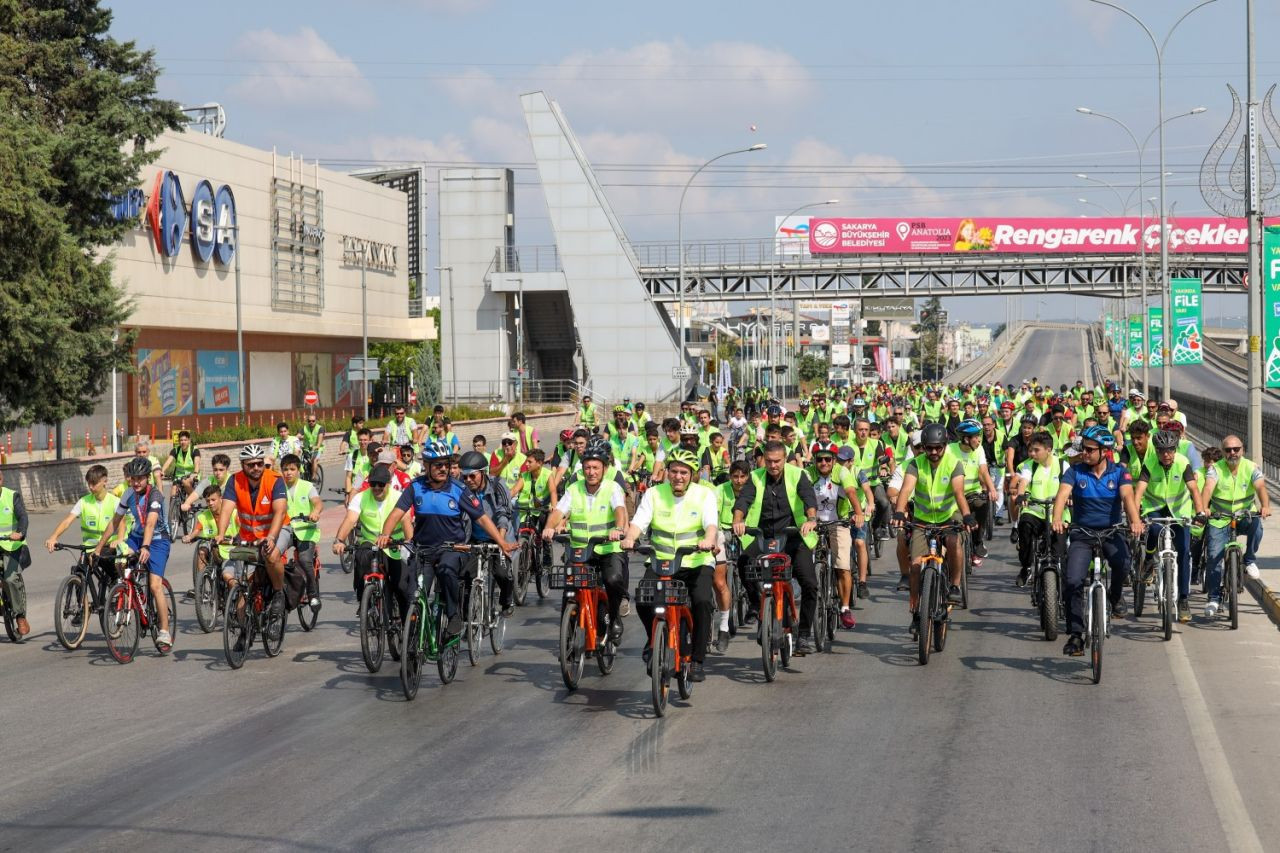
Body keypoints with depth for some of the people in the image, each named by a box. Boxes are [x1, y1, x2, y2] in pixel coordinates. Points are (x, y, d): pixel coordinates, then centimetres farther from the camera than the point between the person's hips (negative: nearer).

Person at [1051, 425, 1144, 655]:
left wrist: (1135, 521, -41)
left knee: (1122, 561, -31)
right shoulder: (1075, 471, -3)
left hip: (1111, 531, -1)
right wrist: (1057, 519, -40)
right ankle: (1075, 635, -4)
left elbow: (1128, 496, -20)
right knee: (1073, 581, -15)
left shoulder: (1119, 472, -4)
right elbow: (1063, 494, -19)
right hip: (1082, 533, 1)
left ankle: (1116, 596, 2)